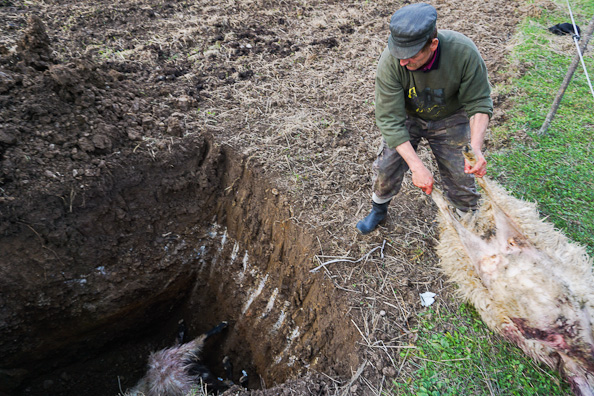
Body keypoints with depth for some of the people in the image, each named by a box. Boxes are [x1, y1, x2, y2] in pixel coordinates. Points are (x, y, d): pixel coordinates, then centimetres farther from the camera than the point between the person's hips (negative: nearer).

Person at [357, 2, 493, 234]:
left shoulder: (464, 52, -33)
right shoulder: (391, 62, -34)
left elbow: (479, 104, -21)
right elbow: (389, 119, -31)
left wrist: (476, 148, -37)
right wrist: (416, 165, -38)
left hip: (448, 120, 0)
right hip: (407, 117, 0)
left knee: (459, 175, 4)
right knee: (387, 168, -1)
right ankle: (378, 209, 32)